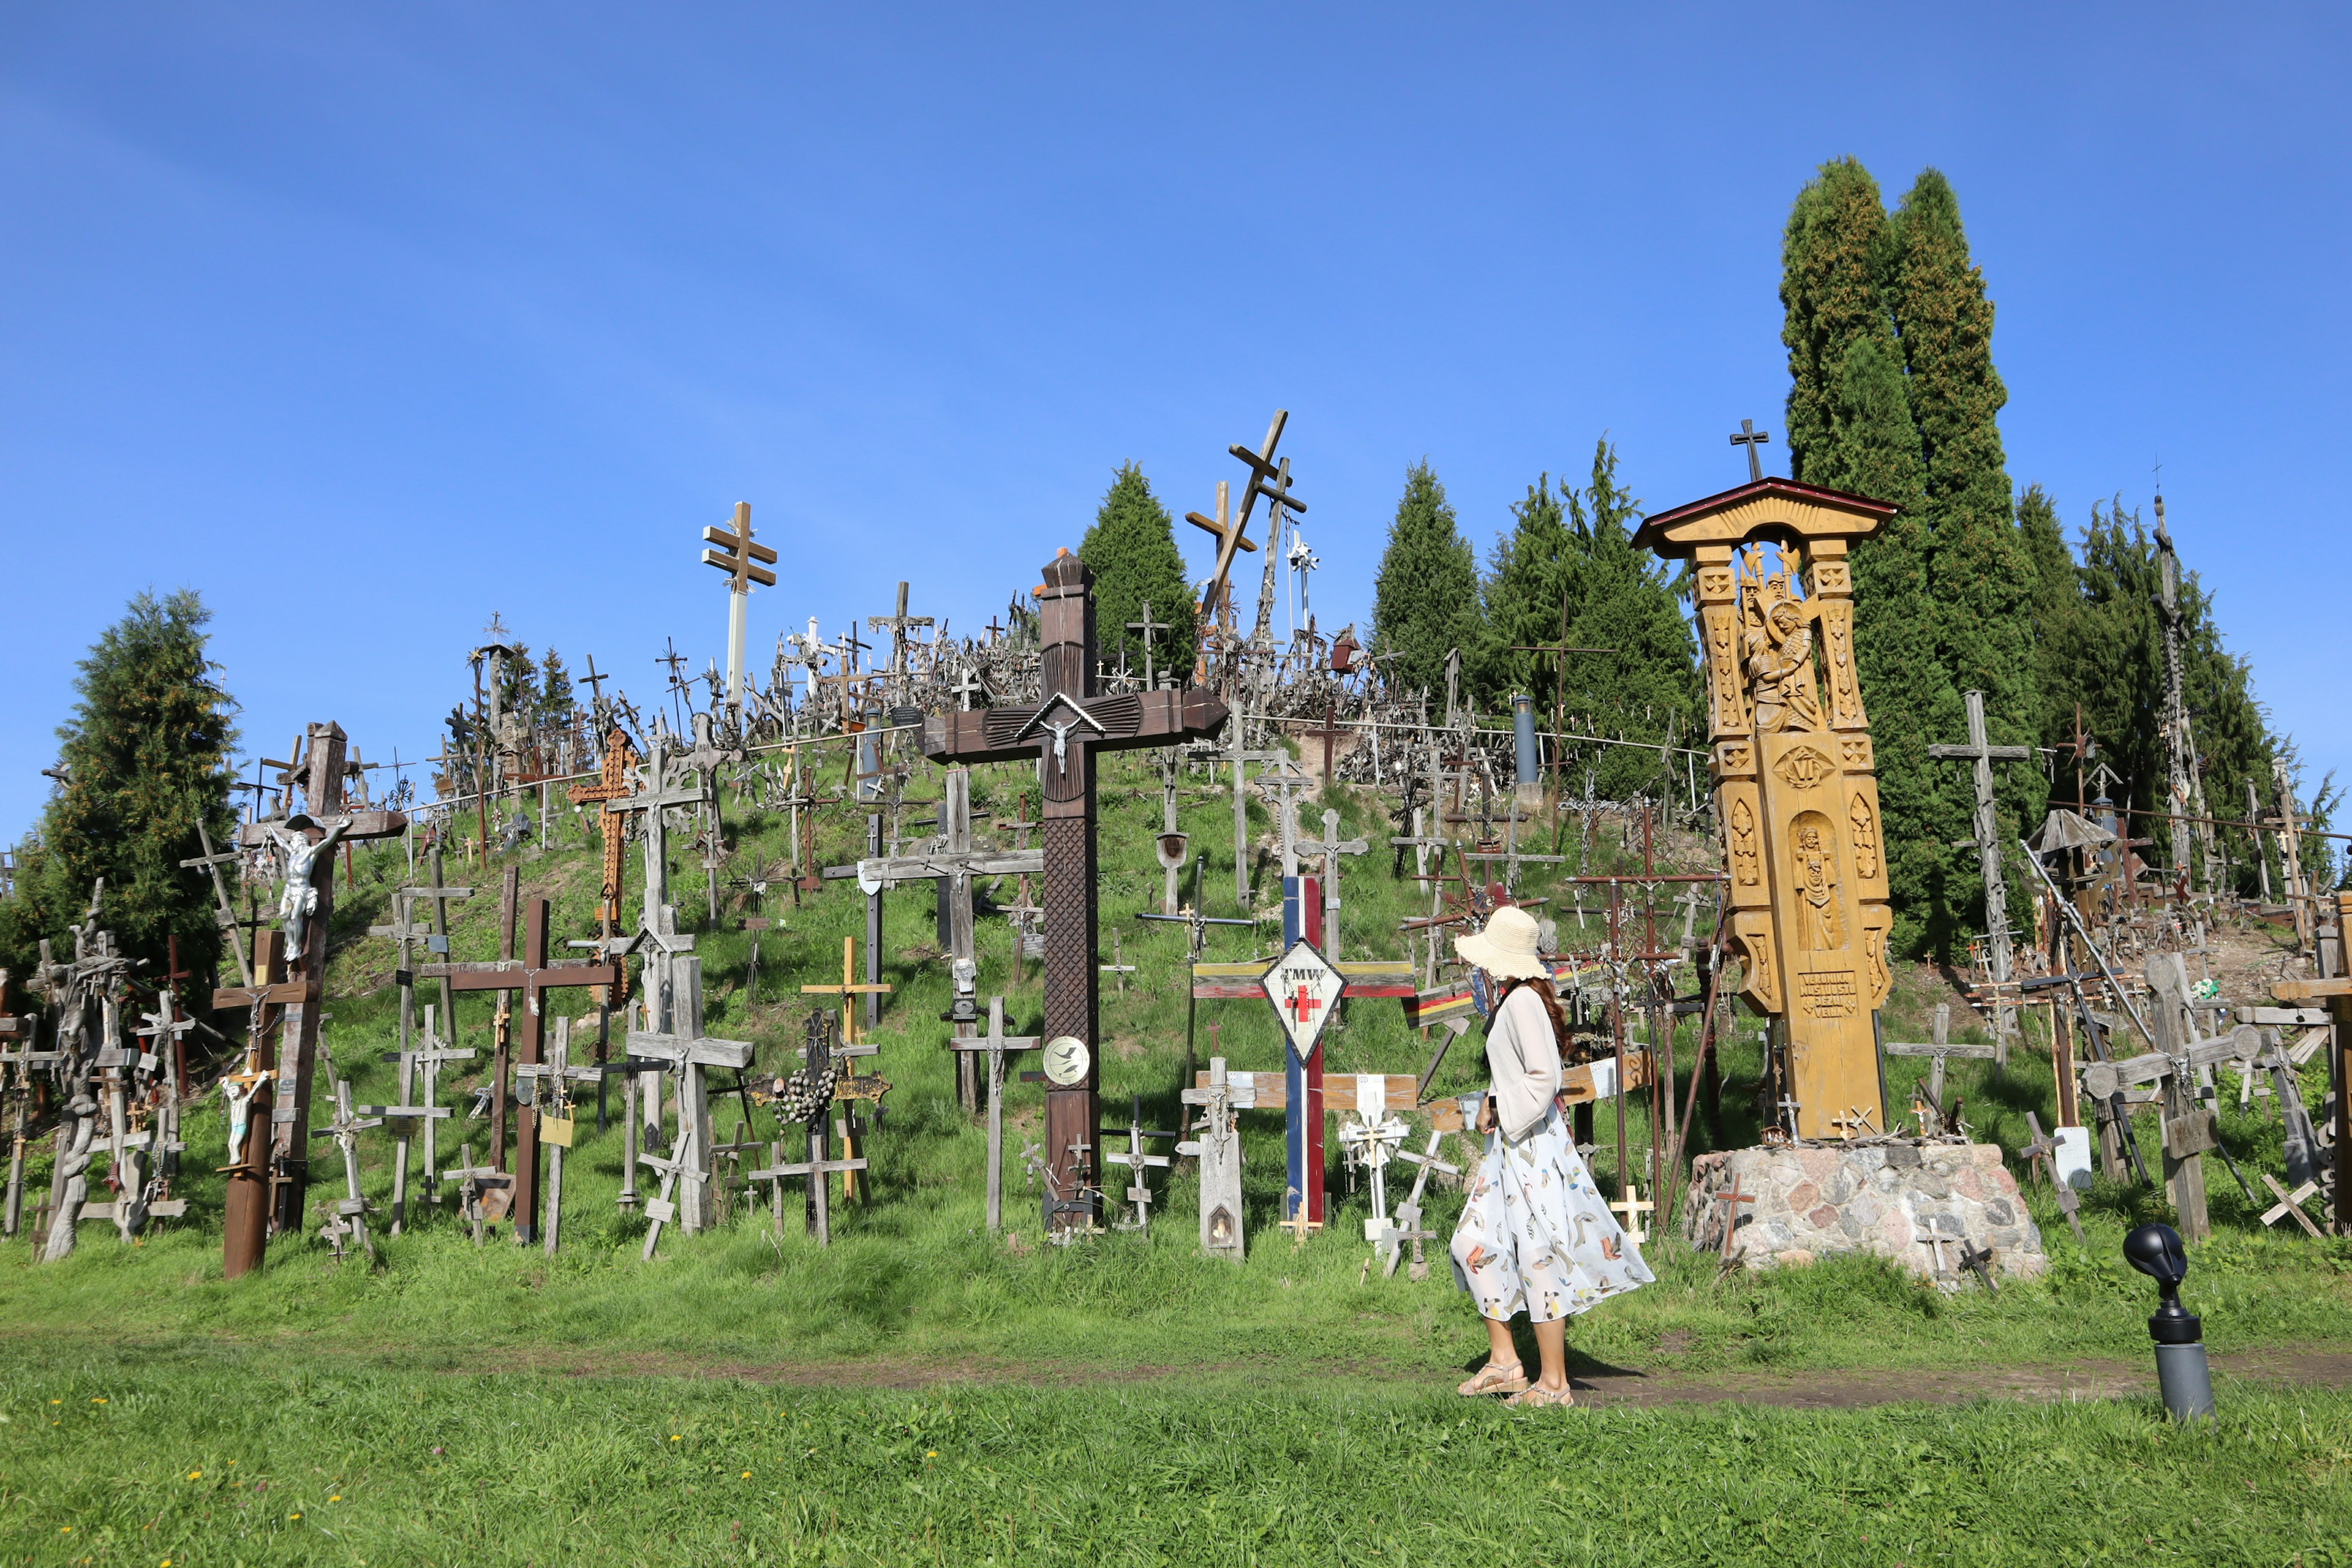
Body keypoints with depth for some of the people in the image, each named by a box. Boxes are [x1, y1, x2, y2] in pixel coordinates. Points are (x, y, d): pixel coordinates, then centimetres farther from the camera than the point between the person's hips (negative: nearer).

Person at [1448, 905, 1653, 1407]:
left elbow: (1544, 1079, -23)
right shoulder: (1509, 999, 12)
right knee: (1474, 1242, 11)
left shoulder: (1524, 1001, -18)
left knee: (1540, 1255, -2)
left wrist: (1501, 1113, -13)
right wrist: (1492, 1103, 8)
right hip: (1510, 1141, 10)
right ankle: (1504, 1360, 19)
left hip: (1532, 1141, -10)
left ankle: (1554, 1384, 7)